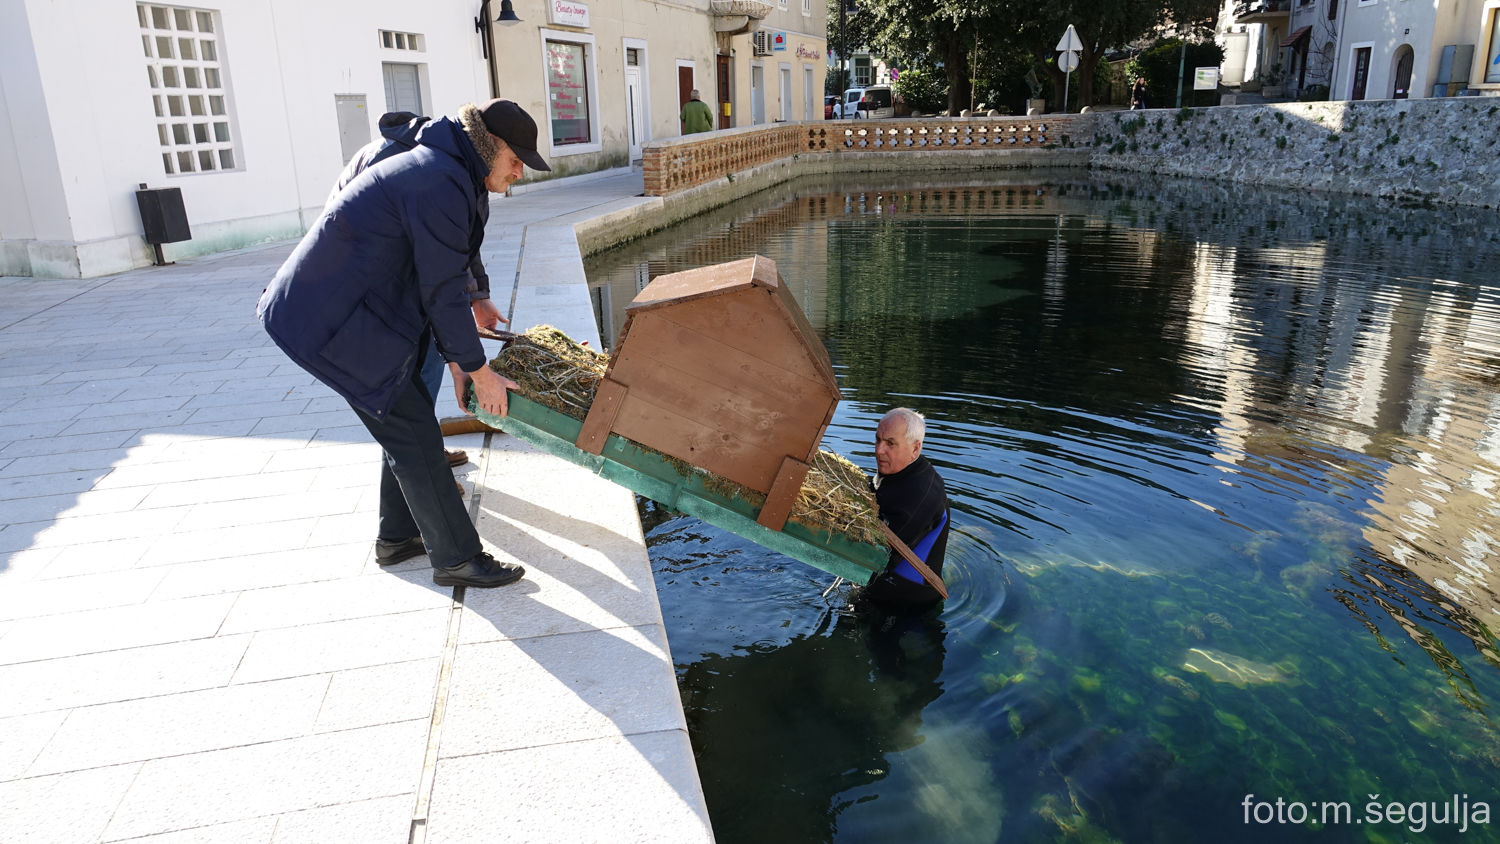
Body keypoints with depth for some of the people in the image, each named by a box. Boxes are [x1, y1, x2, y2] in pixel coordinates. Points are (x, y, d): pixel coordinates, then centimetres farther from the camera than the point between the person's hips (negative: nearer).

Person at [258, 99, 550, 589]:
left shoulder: (441, 171, 13)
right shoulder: (442, 185, -21)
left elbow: (437, 279, 16)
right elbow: (443, 293, -20)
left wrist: (456, 359, 14)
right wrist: (479, 371, -11)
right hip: (334, 323, -11)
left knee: (406, 424, 17)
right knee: (414, 437, -5)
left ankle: (397, 537, 31)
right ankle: (455, 558, 5)